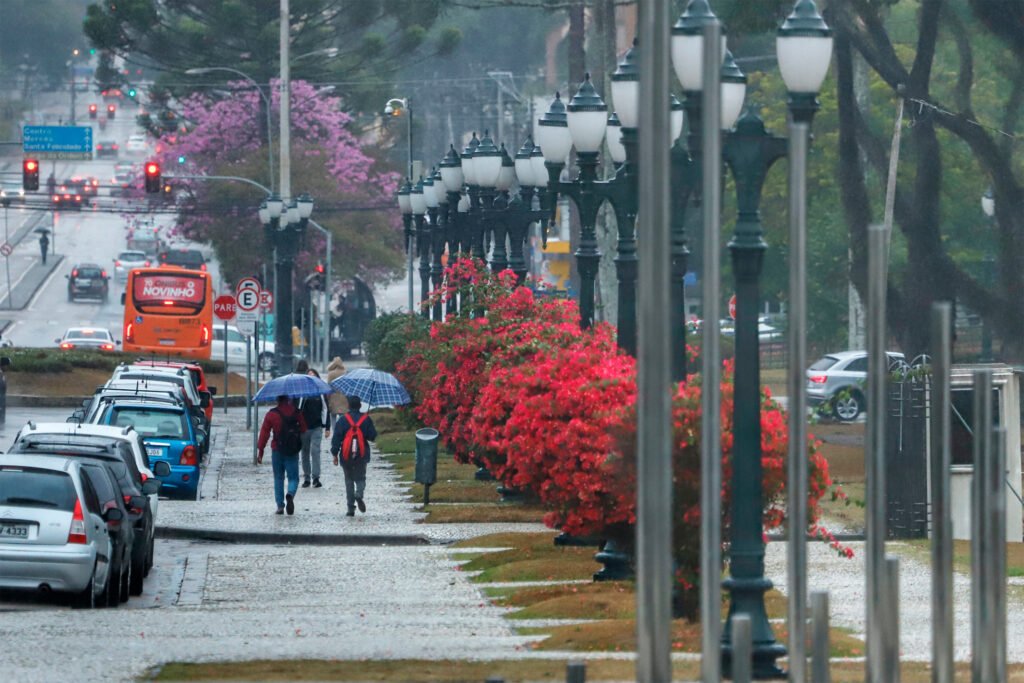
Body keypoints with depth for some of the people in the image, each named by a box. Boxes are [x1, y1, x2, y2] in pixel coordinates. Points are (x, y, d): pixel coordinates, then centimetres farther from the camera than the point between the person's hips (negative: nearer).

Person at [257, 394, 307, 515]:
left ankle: (280, 505, 8)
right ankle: (290, 494, -26)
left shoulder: (271, 414, -5)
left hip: (277, 450, 0)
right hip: (292, 451, 0)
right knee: (293, 477, 6)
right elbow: (303, 429, 6)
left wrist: (260, 451, 0)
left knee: (278, 478, 12)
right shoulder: (296, 412, -2)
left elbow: (264, 433, -5)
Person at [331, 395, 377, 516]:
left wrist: (335, 454, -1)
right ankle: (359, 494, -20)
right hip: (362, 455, 0)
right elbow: (373, 436, 0)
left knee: (349, 480, 10)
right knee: (360, 478, 14)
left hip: (346, 455, 0)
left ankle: (351, 508, 6)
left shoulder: (343, 420, -3)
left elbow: (337, 438, -6)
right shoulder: (366, 419, -2)